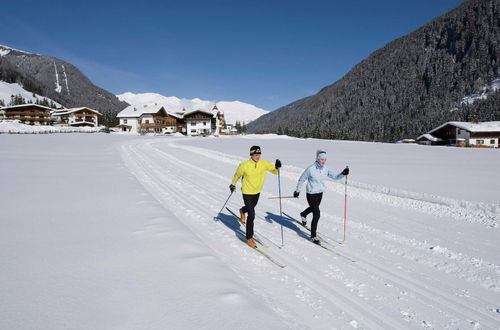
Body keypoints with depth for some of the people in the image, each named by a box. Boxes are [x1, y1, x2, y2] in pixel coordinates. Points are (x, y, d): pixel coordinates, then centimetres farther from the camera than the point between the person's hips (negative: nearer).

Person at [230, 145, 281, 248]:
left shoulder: (264, 163, -13)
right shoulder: (244, 166, -21)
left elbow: (275, 171, -6)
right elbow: (237, 175, -3)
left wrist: (277, 167, -28)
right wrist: (233, 184, 11)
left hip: (257, 192, 5)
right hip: (247, 192, -5)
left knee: (251, 207, 30)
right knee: (252, 215, -9)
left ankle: (242, 211, 66)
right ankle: (249, 238, 4)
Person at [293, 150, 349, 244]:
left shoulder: (325, 169, -5)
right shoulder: (310, 169, -20)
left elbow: (335, 177, -3)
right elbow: (301, 179, -9)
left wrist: (343, 174, -21)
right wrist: (297, 191, -3)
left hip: (320, 193, 7)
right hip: (311, 194, -7)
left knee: (313, 208, 31)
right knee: (317, 215, -10)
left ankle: (303, 214, 64)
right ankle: (313, 236, 4)